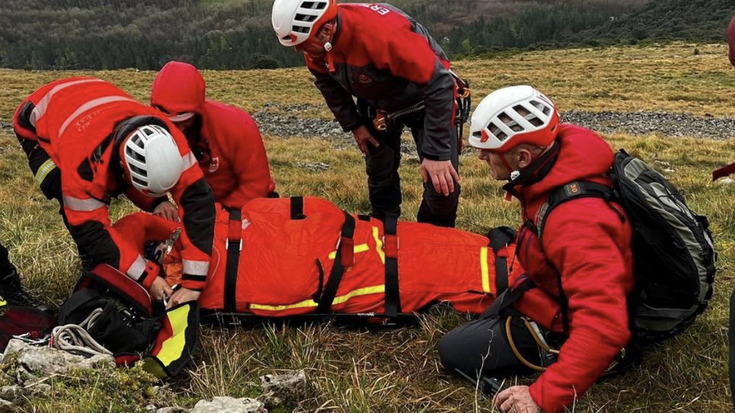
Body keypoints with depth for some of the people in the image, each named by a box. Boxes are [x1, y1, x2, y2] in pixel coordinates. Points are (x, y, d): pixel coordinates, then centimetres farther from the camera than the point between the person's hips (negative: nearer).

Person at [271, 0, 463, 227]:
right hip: (378, 103, 6)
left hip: (425, 99, -5)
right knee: (379, 177, 13)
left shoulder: (383, 33, -42)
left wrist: (437, 152, -36)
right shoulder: (317, 43, -21)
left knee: (443, 184, -9)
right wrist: (353, 124, 0)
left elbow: (439, 84, -37)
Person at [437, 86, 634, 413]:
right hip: (555, 288, 9)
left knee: (454, 351, -7)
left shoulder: (577, 222, -40)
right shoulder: (559, 149, -13)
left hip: (562, 330, -9)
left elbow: (604, 329, -43)